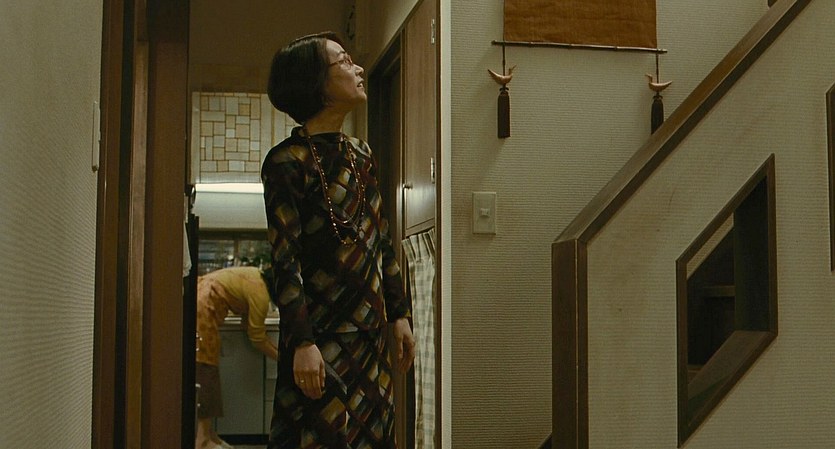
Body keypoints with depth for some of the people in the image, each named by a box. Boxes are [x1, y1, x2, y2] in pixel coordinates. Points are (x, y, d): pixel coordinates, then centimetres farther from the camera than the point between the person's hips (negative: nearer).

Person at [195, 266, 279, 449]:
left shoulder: (256, 277, 15)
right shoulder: (260, 294, -12)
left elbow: (254, 330, 22)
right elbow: (257, 339, -5)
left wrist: (278, 349, 22)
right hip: (202, 308, -10)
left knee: (206, 372, 11)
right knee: (205, 372, -6)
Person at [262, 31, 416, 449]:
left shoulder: (360, 153, 12)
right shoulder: (287, 162, -11)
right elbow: (286, 261, -15)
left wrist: (399, 314, 14)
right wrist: (302, 343, -19)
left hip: (371, 333, 7)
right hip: (323, 337, -7)